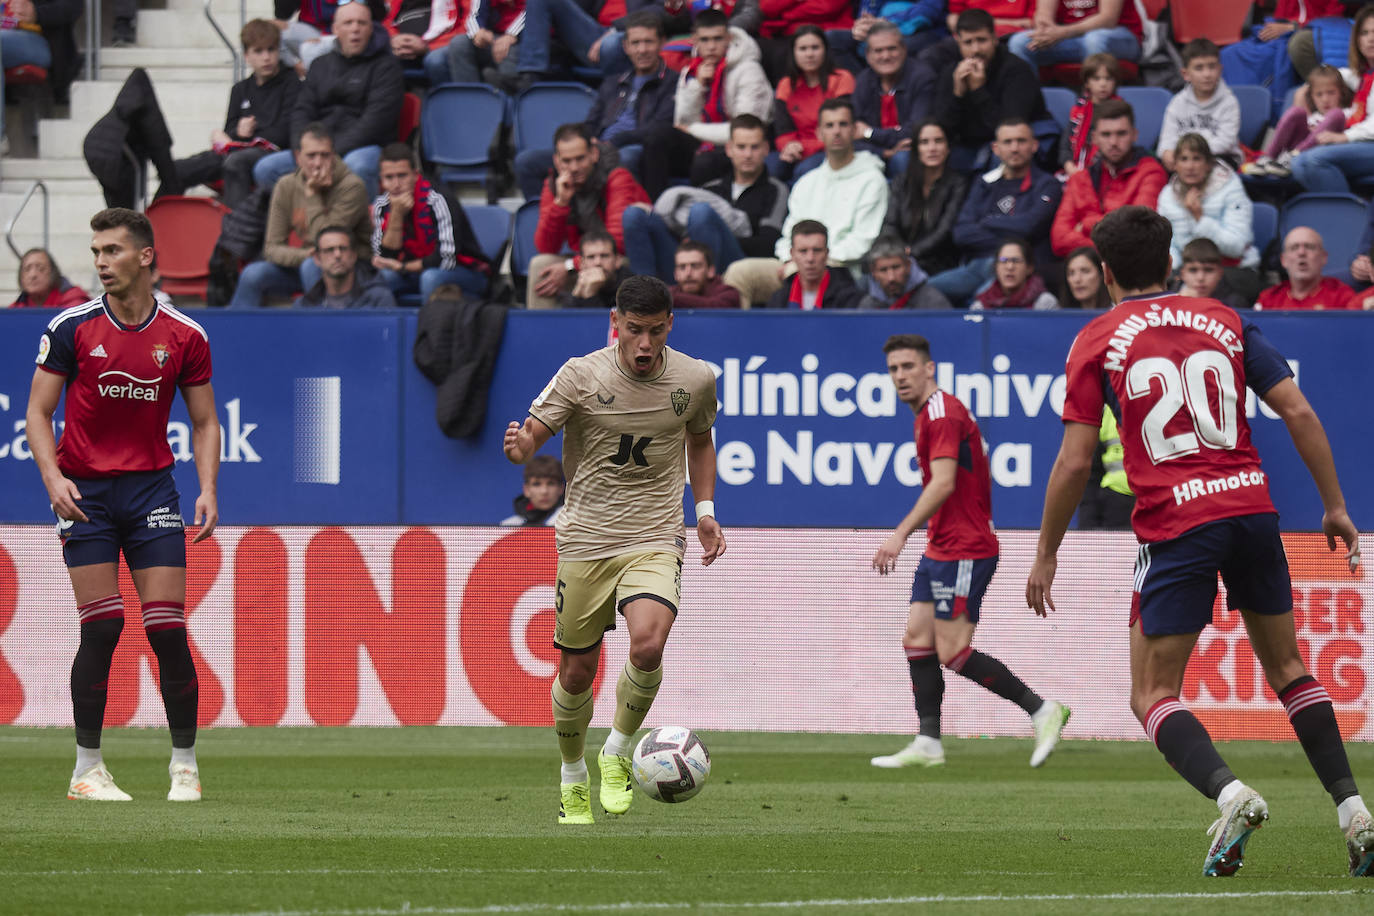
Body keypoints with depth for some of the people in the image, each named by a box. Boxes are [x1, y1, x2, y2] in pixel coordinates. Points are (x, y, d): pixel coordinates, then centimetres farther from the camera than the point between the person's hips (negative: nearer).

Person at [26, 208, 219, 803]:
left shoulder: (184, 336, 1)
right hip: (84, 491, -1)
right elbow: (39, 411, 1)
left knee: (168, 628, -5)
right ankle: (87, 768, 0)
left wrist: (208, 490, -6)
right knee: (101, 627, -9)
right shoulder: (71, 328, -2)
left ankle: (185, 764, 6)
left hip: (151, 487, 1)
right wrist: (53, 476, -15)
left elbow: (204, 422, 8)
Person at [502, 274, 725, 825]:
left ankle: (617, 754, -1)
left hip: (655, 542, 0)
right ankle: (572, 778, 32)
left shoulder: (696, 380, -1)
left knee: (647, 644, -25)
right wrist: (519, 447, -32)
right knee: (577, 671, 5)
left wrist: (705, 509, 12)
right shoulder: (581, 375, -8)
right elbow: (531, 438, -8)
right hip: (585, 541, 0)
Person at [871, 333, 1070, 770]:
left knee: (953, 652, -11)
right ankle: (928, 743, 4)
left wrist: (901, 534, -31)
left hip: (963, 551, -10)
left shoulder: (942, 413, -15)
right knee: (917, 639, 4)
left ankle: (1042, 710, -5)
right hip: (941, 550, 10)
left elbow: (943, 483, -26)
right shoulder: (929, 414, 17)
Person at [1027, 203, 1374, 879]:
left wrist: (1046, 555, 7)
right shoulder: (1223, 322, 13)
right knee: (1287, 669, 19)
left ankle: (1229, 793, -25)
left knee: (1153, 696, 2)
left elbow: (1075, 461, -2)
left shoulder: (1097, 341, 3)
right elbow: (1298, 412, 6)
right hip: (1252, 506, 4)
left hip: (1174, 525, -4)